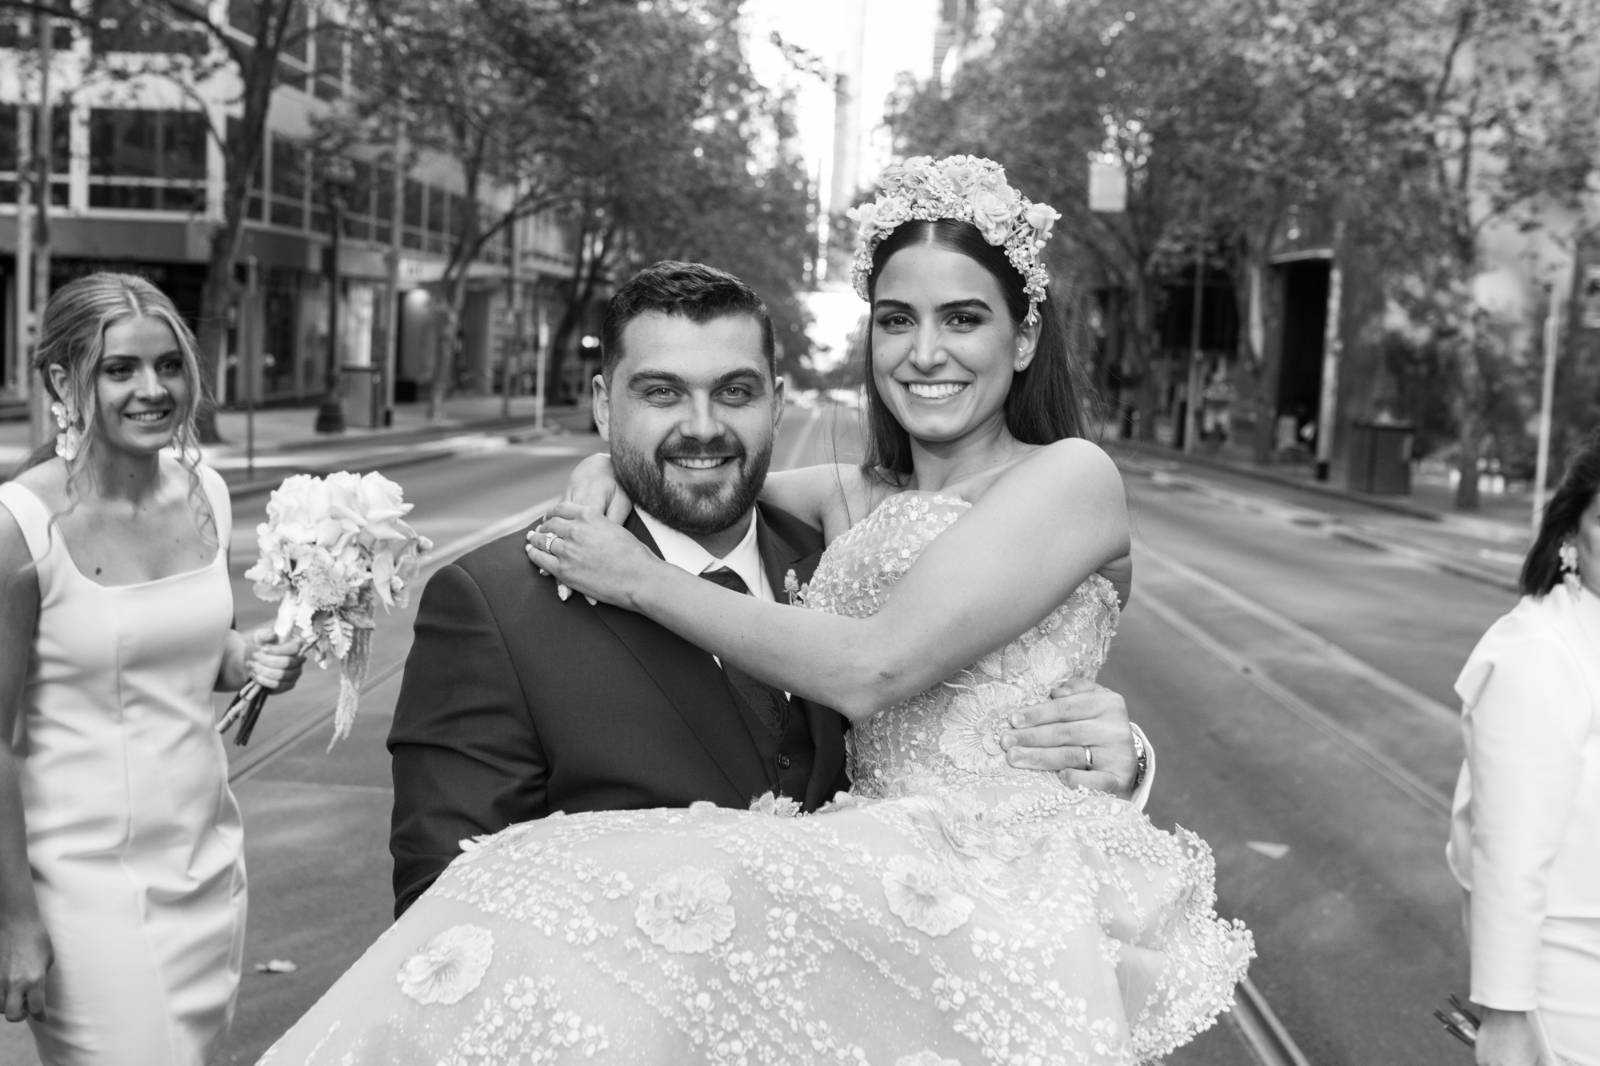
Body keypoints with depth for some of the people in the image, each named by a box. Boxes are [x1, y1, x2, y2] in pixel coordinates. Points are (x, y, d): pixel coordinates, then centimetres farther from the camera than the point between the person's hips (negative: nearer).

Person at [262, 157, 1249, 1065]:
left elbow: (870, 670, -13)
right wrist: (606, 480, 10)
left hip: (1011, 885, -5)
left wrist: (643, 579, -4)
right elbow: (675, 466, 33)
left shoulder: (1071, 476, -3)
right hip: (886, 867, 6)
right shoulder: (853, 503, 16)